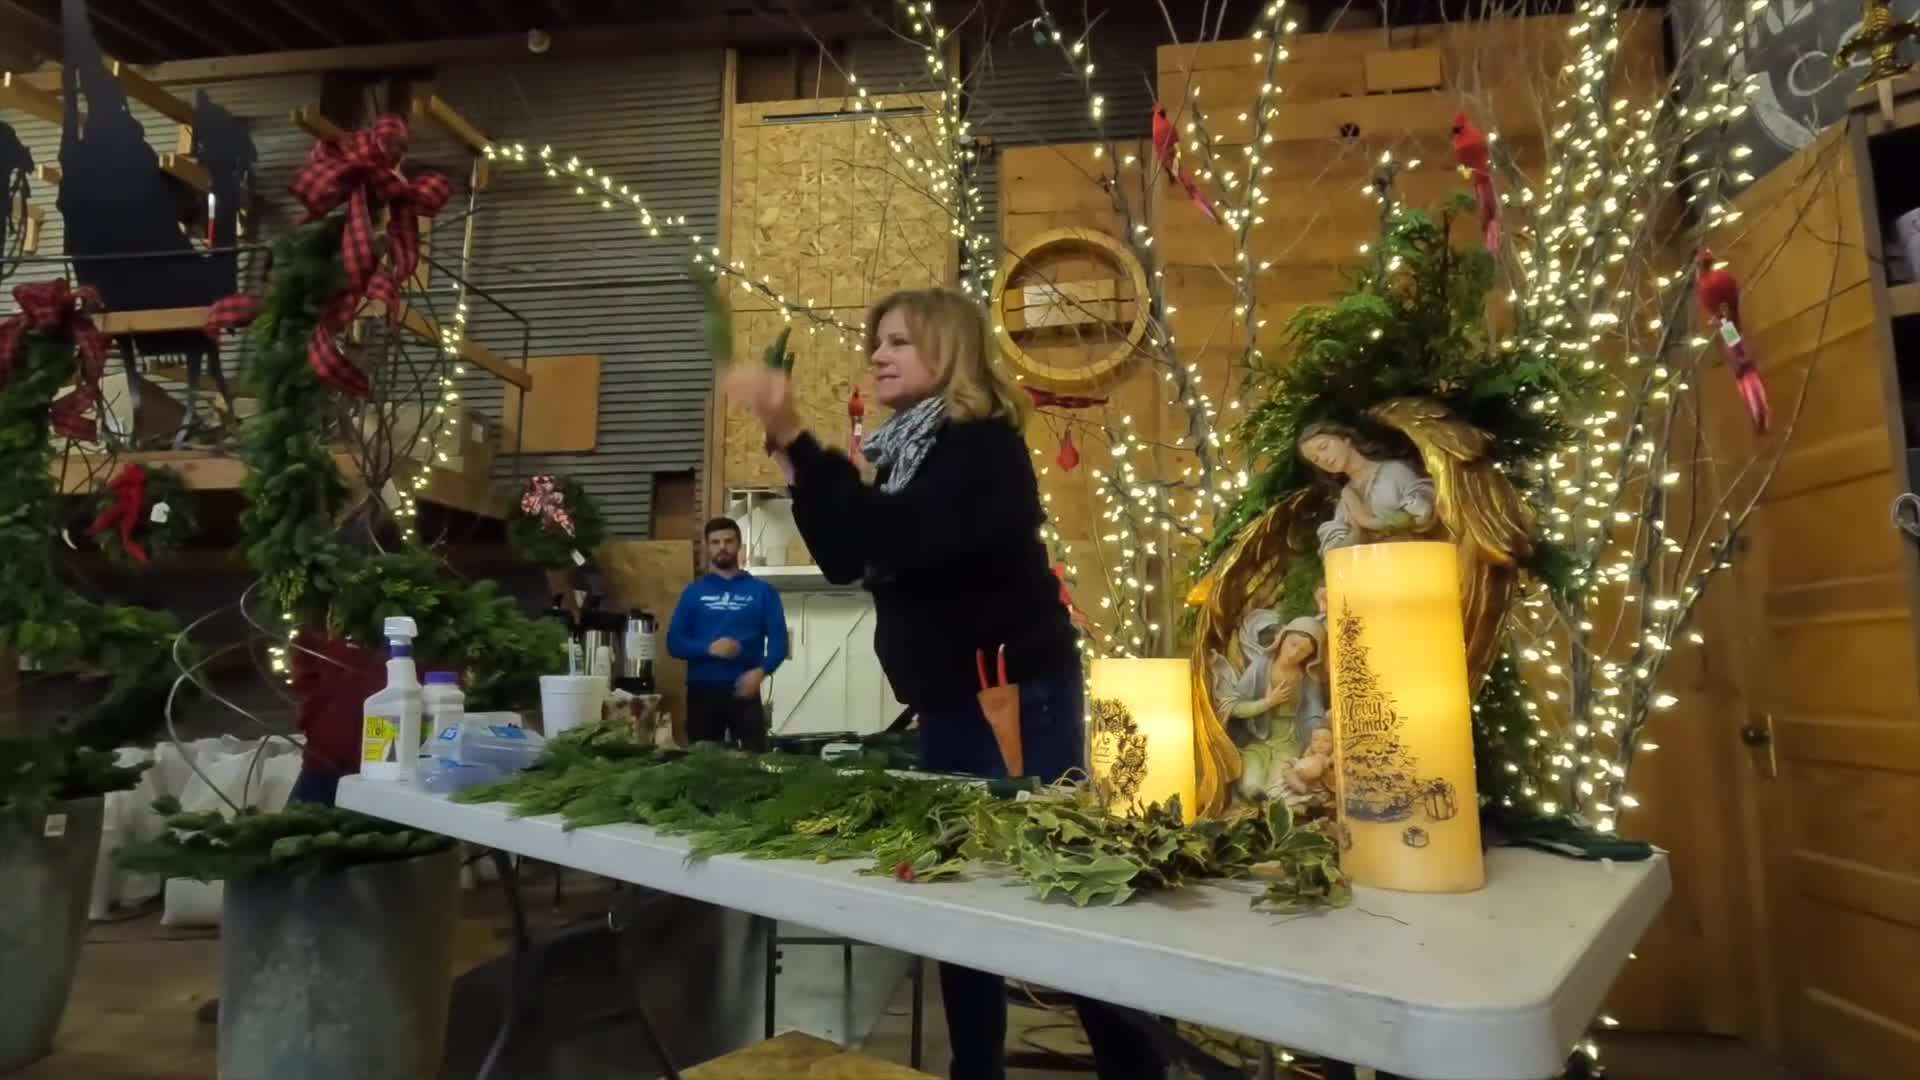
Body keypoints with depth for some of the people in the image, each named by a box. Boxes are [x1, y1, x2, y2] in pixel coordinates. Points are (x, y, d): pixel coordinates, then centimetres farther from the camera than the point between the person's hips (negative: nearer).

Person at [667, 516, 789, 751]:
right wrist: (709, 649, -15)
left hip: (744, 690, -1)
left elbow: (778, 639, -1)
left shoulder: (762, 591, 7)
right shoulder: (694, 592, 10)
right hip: (702, 691, 1)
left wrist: (761, 671, -19)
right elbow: (674, 642, 4)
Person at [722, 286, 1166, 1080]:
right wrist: (790, 450, 3)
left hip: (1018, 692, -8)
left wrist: (795, 440, -25)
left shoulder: (983, 443, -11)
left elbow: (903, 538, -26)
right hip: (948, 700, 8)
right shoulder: (902, 450, 14)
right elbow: (845, 558, 10)